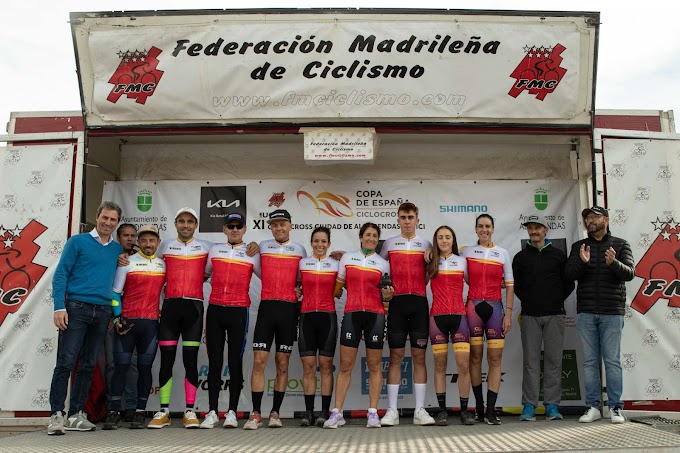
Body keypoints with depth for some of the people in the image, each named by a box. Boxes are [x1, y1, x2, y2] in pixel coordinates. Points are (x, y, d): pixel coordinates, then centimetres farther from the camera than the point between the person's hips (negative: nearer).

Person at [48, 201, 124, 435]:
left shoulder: (118, 249, 14)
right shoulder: (78, 241, 2)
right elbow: (60, 274, -2)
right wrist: (59, 307, -12)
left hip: (103, 312, 5)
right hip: (77, 308, -4)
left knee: (88, 366, 8)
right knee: (65, 363, -8)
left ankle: (76, 414, 14)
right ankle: (57, 414, -4)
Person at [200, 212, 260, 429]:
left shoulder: (252, 254, 7)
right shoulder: (214, 250, 13)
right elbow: (204, 274, 24)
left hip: (238, 312, -2)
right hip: (215, 310, 2)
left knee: (235, 363, 0)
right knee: (214, 362, 3)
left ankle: (232, 412, 6)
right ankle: (212, 412, 7)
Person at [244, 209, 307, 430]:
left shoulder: (300, 250, 12)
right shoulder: (262, 247, 12)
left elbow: (302, 280, 16)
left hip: (289, 308, 0)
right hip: (266, 306, 0)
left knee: (282, 363, 3)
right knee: (259, 360, -7)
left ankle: (275, 412, 11)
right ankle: (255, 414, -3)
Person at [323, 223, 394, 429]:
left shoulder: (383, 264, 10)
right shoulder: (347, 258, 11)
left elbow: (386, 295, 10)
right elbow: (338, 286, 19)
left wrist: (388, 295, -8)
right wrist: (335, 294, 6)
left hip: (375, 315, 0)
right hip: (352, 313, 0)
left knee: (374, 365, 1)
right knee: (345, 365, -2)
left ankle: (373, 412, 7)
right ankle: (337, 413, 1)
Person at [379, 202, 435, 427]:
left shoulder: (426, 244, 11)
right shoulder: (389, 243, 10)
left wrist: (417, 287, -2)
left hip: (419, 302, 1)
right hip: (397, 302, -1)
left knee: (419, 356, 1)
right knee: (396, 356, -1)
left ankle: (420, 410, 5)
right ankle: (391, 410, 2)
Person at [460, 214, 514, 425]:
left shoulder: (503, 253, 8)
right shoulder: (466, 252, 7)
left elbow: (509, 285, 7)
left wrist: (508, 313, 0)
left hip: (495, 307, 1)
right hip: (473, 306, 0)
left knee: (495, 358, -4)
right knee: (475, 356, 1)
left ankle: (490, 409, -1)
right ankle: (478, 406, 11)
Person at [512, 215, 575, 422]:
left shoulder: (559, 255, 9)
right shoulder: (520, 257, 10)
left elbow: (569, 283, 10)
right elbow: (515, 284, 15)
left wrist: (557, 300, 5)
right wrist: (527, 300, 8)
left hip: (554, 314, 0)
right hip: (530, 316, 0)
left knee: (553, 360, 1)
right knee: (530, 360, 0)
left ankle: (552, 406, 7)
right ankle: (529, 406, 4)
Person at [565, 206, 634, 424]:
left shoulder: (620, 245, 7)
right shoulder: (578, 246, 12)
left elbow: (630, 273, -4)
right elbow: (569, 274, 1)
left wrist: (614, 263, -24)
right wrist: (582, 262, -19)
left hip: (611, 312, -2)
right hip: (586, 312, 2)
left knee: (612, 361, 0)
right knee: (590, 361, 4)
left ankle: (616, 407, 8)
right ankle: (592, 406, 9)